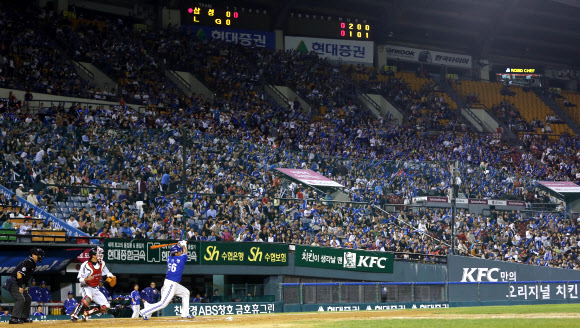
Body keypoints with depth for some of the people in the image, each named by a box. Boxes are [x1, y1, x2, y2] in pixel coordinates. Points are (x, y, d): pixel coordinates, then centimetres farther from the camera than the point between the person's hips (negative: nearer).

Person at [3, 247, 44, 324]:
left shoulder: (33, 263, 15)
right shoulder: (28, 262, -17)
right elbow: (19, 273, -26)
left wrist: (26, 286, 18)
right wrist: (20, 287, -24)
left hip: (18, 284, 11)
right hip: (13, 283, -11)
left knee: (28, 298, 15)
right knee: (20, 299, -22)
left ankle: (24, 317, 21)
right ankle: (14, 319, -27)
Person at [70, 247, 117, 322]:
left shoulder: (101, 264, 3)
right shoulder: (86, 265, -16)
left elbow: (107, 272, 20)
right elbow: (80, 279, -16)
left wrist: (111, 276, -1)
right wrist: (86, 279, -37)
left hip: (95, 289, 7)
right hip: (87, 287, -7)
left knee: (106, 307, -4)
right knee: (88, 298, -40)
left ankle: (86, 314, 1)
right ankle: (74, 315, -39)